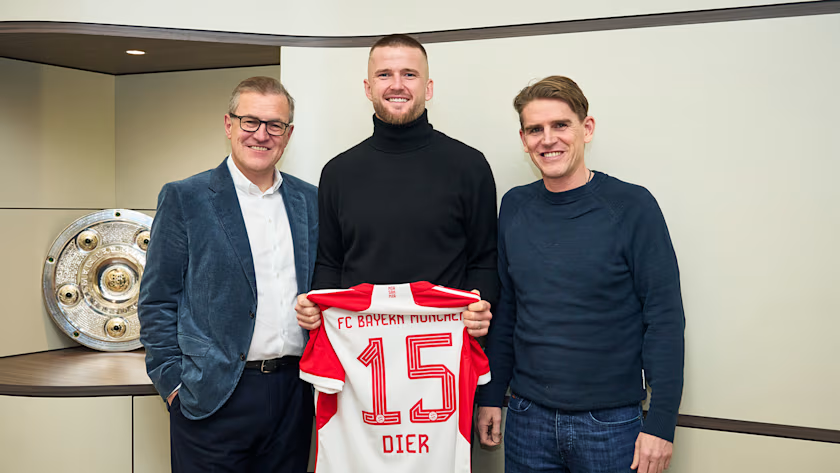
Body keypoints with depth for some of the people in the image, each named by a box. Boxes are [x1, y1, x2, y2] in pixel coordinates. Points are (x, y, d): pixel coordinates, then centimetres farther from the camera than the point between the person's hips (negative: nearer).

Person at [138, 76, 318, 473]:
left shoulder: (311, 201, 9)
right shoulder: (184, 198, -2)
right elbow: (157, 303, -2)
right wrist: (175, 384, -7)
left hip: (294, 392, 4)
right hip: (213, 398, -3)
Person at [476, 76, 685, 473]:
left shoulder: (632, 206, -9)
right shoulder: (515, 207, 3)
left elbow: (665, 320, -9)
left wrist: (661, 424, -12)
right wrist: (491, 396, 9)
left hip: (611, 422, -3)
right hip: (527, 419, 3)